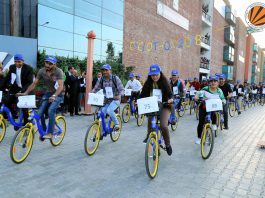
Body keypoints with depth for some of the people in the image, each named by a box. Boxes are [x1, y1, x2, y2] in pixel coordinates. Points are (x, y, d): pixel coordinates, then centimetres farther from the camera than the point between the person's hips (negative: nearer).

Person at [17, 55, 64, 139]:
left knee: (51, 110, -27)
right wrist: (25, 93, -19)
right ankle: (43, 130, 12)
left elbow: (61, 86, -32)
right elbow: (34, 83, -7)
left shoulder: (58, 71, -22)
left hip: (58, 94, -4)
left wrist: (54, 96, -47)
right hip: (47, 93, 4)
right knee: (39, 112, -10)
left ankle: (50, 133, -17)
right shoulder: (41, 71, -9)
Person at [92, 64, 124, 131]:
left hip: (115, 99, -4)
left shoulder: (115, 78, -9)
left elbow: (121, 89, -10)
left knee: (109, 110, -29)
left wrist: (119, 95, -30)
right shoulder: (101, 79, 0)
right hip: (106, 100, 5)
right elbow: (95, 89, 6)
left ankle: (117, 124, -6)